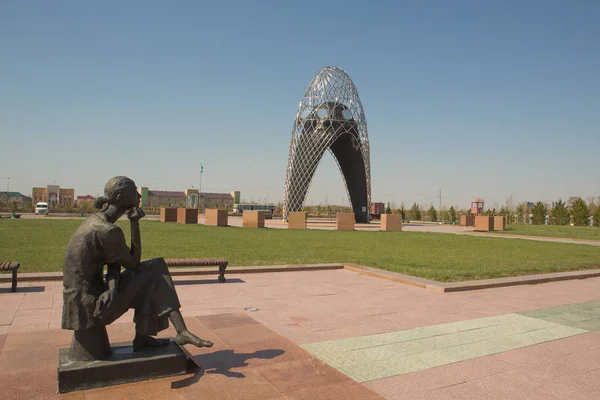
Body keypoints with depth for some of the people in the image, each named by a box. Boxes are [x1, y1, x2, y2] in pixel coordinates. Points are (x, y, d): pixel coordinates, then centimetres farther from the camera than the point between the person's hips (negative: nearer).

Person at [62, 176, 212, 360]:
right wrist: (135, 223, -13)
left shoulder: (95, 220, 6)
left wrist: (112, 286, -14)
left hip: (80, 301, 9)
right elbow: (134, 264, -12)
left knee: (148, 280, 14)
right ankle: (181, 331, -6)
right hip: (89, 308, -9)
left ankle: (142, 336, 15)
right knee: (153, 273, -9)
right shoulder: (107, 231, -24)